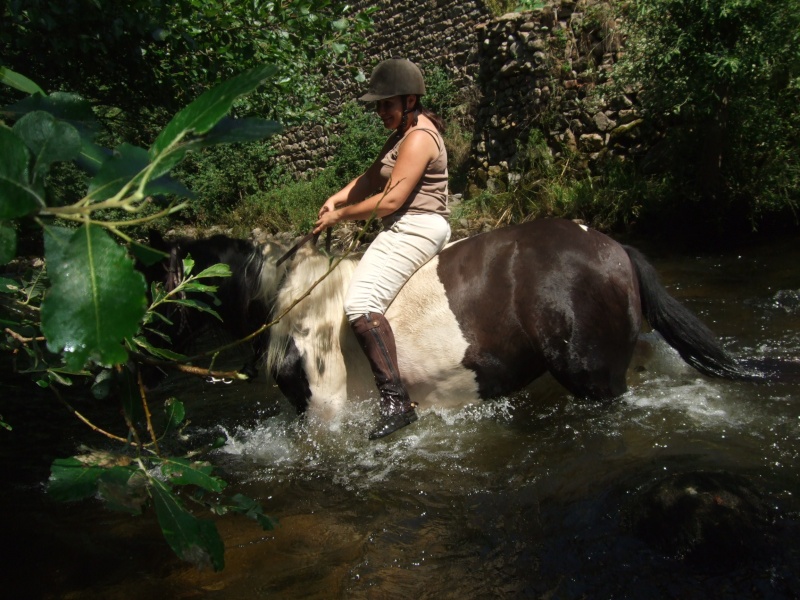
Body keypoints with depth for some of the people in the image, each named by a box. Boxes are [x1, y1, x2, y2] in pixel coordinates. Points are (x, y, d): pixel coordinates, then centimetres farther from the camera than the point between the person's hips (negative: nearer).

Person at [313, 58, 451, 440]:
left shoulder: (418, 138, -16)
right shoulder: (404, 131, 16)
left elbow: (390, 200, -22)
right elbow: (373, 177, 18)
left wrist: (341, 216, -11)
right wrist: (338, 198, 1)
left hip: (413, 229, -12)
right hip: (408, 229, 12)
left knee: (360, 303, -26)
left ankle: (395, 401, -32)